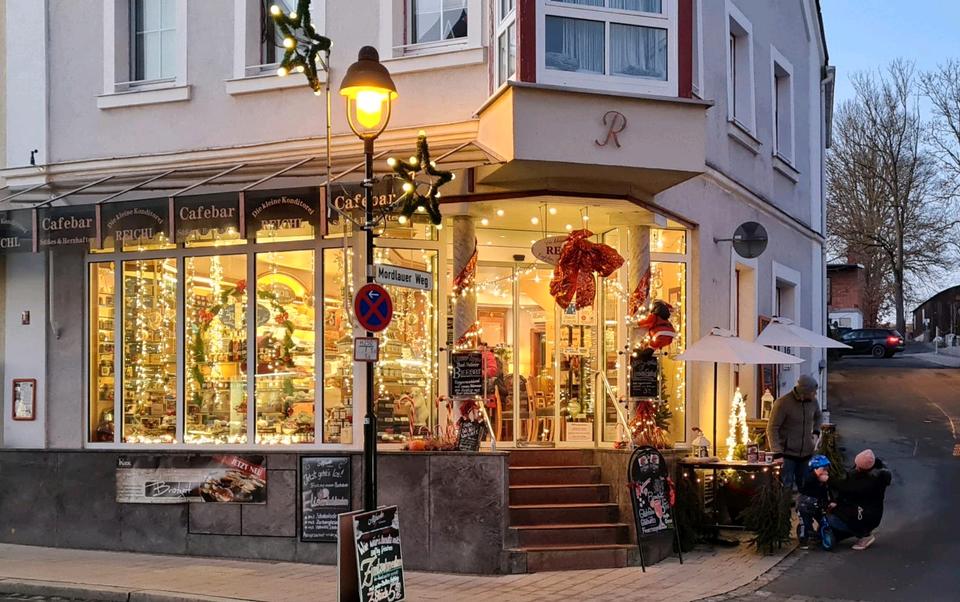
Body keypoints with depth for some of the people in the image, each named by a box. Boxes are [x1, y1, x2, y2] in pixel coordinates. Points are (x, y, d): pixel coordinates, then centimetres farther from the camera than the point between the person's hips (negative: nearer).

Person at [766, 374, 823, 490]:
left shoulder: (813, 401, -1)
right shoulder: (783, 403, -17)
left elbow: (818, 416, 23)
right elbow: (772, 429, -14)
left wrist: (816, 432, 5)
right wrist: (777, 453, -20)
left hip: (806, 453, 5)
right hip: (787, 454, -5)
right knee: (786, 488, -4)